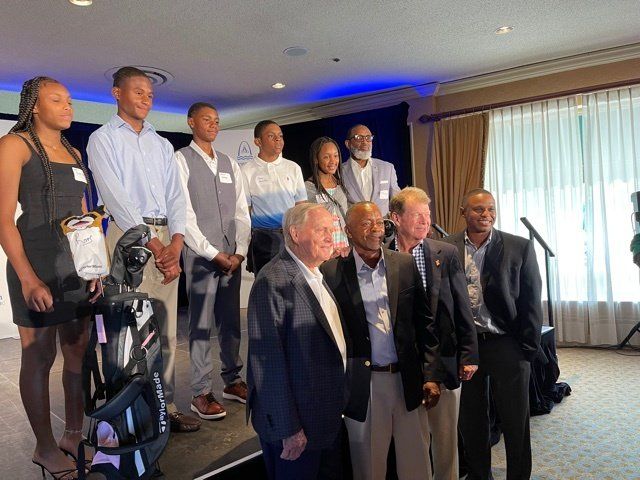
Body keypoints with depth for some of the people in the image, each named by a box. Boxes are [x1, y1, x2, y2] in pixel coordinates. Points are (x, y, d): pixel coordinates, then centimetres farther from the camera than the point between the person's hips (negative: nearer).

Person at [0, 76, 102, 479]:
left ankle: (74, 433, 27)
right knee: (39, 357, 3)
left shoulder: (73, 152, 15)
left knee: (79, 350, 11)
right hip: (38, 263, -6)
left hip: (80, 264, 7)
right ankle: (45, 448, 18)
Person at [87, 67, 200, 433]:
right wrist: (153, 245, -14)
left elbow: (176, 194, 9)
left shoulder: (162, 144, 19)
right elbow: (116, 197, -8)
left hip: (167, 240, 5)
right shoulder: (103, 139, 4)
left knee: (167, 330, 7)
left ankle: (166, 406, 16)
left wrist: (175, 244, -7)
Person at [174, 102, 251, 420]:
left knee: (231, 321, 12)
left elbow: (242, 212, 11)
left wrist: (240, 251, -1)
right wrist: (213, 254, -12)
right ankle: (201, 393, 10)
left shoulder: (229, 164, 16)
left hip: (232, 255, 5)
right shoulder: (181, 160, -2)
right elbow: (184, 214, -9)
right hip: (200, 254, -5)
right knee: (202, 325, 0)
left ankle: (232, 381, 24)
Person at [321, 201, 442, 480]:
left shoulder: (406, 264, 2)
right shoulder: (332, 273, -7)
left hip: (408, 381, 3)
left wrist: (432, 376, 1)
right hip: (364, 386, -2)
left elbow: (425, 323, 5)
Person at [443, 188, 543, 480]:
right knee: (471, 420, 15)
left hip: (506, 344, -1)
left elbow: (531, 302, -1)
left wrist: (528, 349, -4)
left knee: (515, 421, 9)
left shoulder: (519, 247, -2)